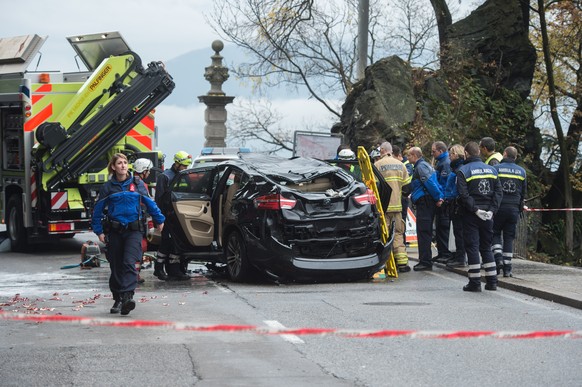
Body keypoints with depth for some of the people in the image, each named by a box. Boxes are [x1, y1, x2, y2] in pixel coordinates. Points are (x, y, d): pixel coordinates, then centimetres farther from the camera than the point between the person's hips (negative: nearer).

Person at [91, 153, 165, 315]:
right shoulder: (108, 187, 4)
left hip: (134, 230, -1)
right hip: (115, 232, 1)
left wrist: (159, 220, 21)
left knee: (129, 262, -18)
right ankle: (118, 299, 18)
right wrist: (99, 231, 4)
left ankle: (128, 296, -27)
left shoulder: (138, 185, 5)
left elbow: (150, 203, 15)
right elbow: (97, 210, 8)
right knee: (116, 267, 6)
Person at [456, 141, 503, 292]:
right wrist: (492, 210, -3)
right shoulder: (491, 169, 9)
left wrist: (475, 209, -15)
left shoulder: (463, 171, -6)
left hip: (471, 216, -5)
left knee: (472, 247, -1)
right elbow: (498, 192, 3)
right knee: (486, 247, 14)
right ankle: (492, 281, 12)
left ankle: (475, 282, -3)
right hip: (488, 214, 5)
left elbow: (463, 194, -17)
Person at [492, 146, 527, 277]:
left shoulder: (496, 168, -3)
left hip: (499, 207, -3)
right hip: (514, 209, 3)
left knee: (495, 234, 12)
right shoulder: (521, 171, 8)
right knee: (509, 237, 6)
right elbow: (523, 193, 12)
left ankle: (498, 258, -9)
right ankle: (507, 268, 3)